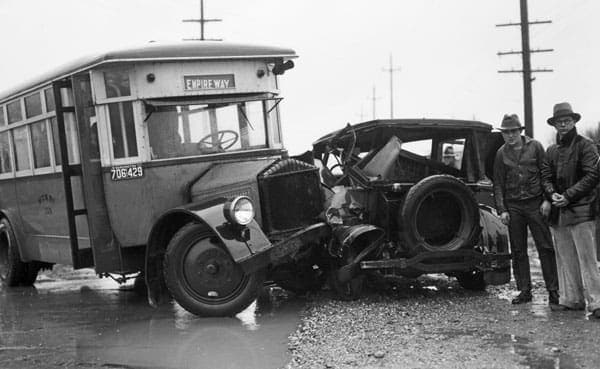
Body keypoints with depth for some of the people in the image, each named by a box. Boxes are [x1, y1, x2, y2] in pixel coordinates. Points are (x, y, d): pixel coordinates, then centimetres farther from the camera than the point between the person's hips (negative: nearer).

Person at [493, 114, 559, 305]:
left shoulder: (535, 146, 1)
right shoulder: (501, 154, 8)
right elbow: (498, 184, 9)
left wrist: (547, 200, -8)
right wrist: (502, 209, 0)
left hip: (535, 203, -3)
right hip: (513, 206, 3)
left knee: (545, 248, -4)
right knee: (518, 251, 6)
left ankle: (553, 290, 0)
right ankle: (524, 291, 14)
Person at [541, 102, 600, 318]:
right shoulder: (551, 151, 16)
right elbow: (546, 177, 14)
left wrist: (568, 195, -14)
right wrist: (552, 195, -7)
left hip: (580, 210, -6)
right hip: (558, 212, 6)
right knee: (565, 259, 9)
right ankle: (571, 300, 15)